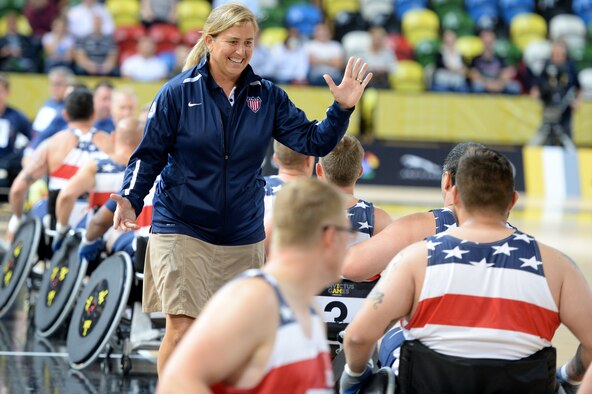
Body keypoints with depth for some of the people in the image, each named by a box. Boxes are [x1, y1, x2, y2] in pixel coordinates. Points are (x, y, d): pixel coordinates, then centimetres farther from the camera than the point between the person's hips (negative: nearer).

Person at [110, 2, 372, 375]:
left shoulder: (267, 96, 4)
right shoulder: (179, 92, -5)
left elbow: (313, 141, 2)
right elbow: (150, 154, -1)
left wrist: (342, 110, -14)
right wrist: (130, 198, -16)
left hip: (243, 238, 4)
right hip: (183, 229, -3)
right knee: (182, 331, -12)